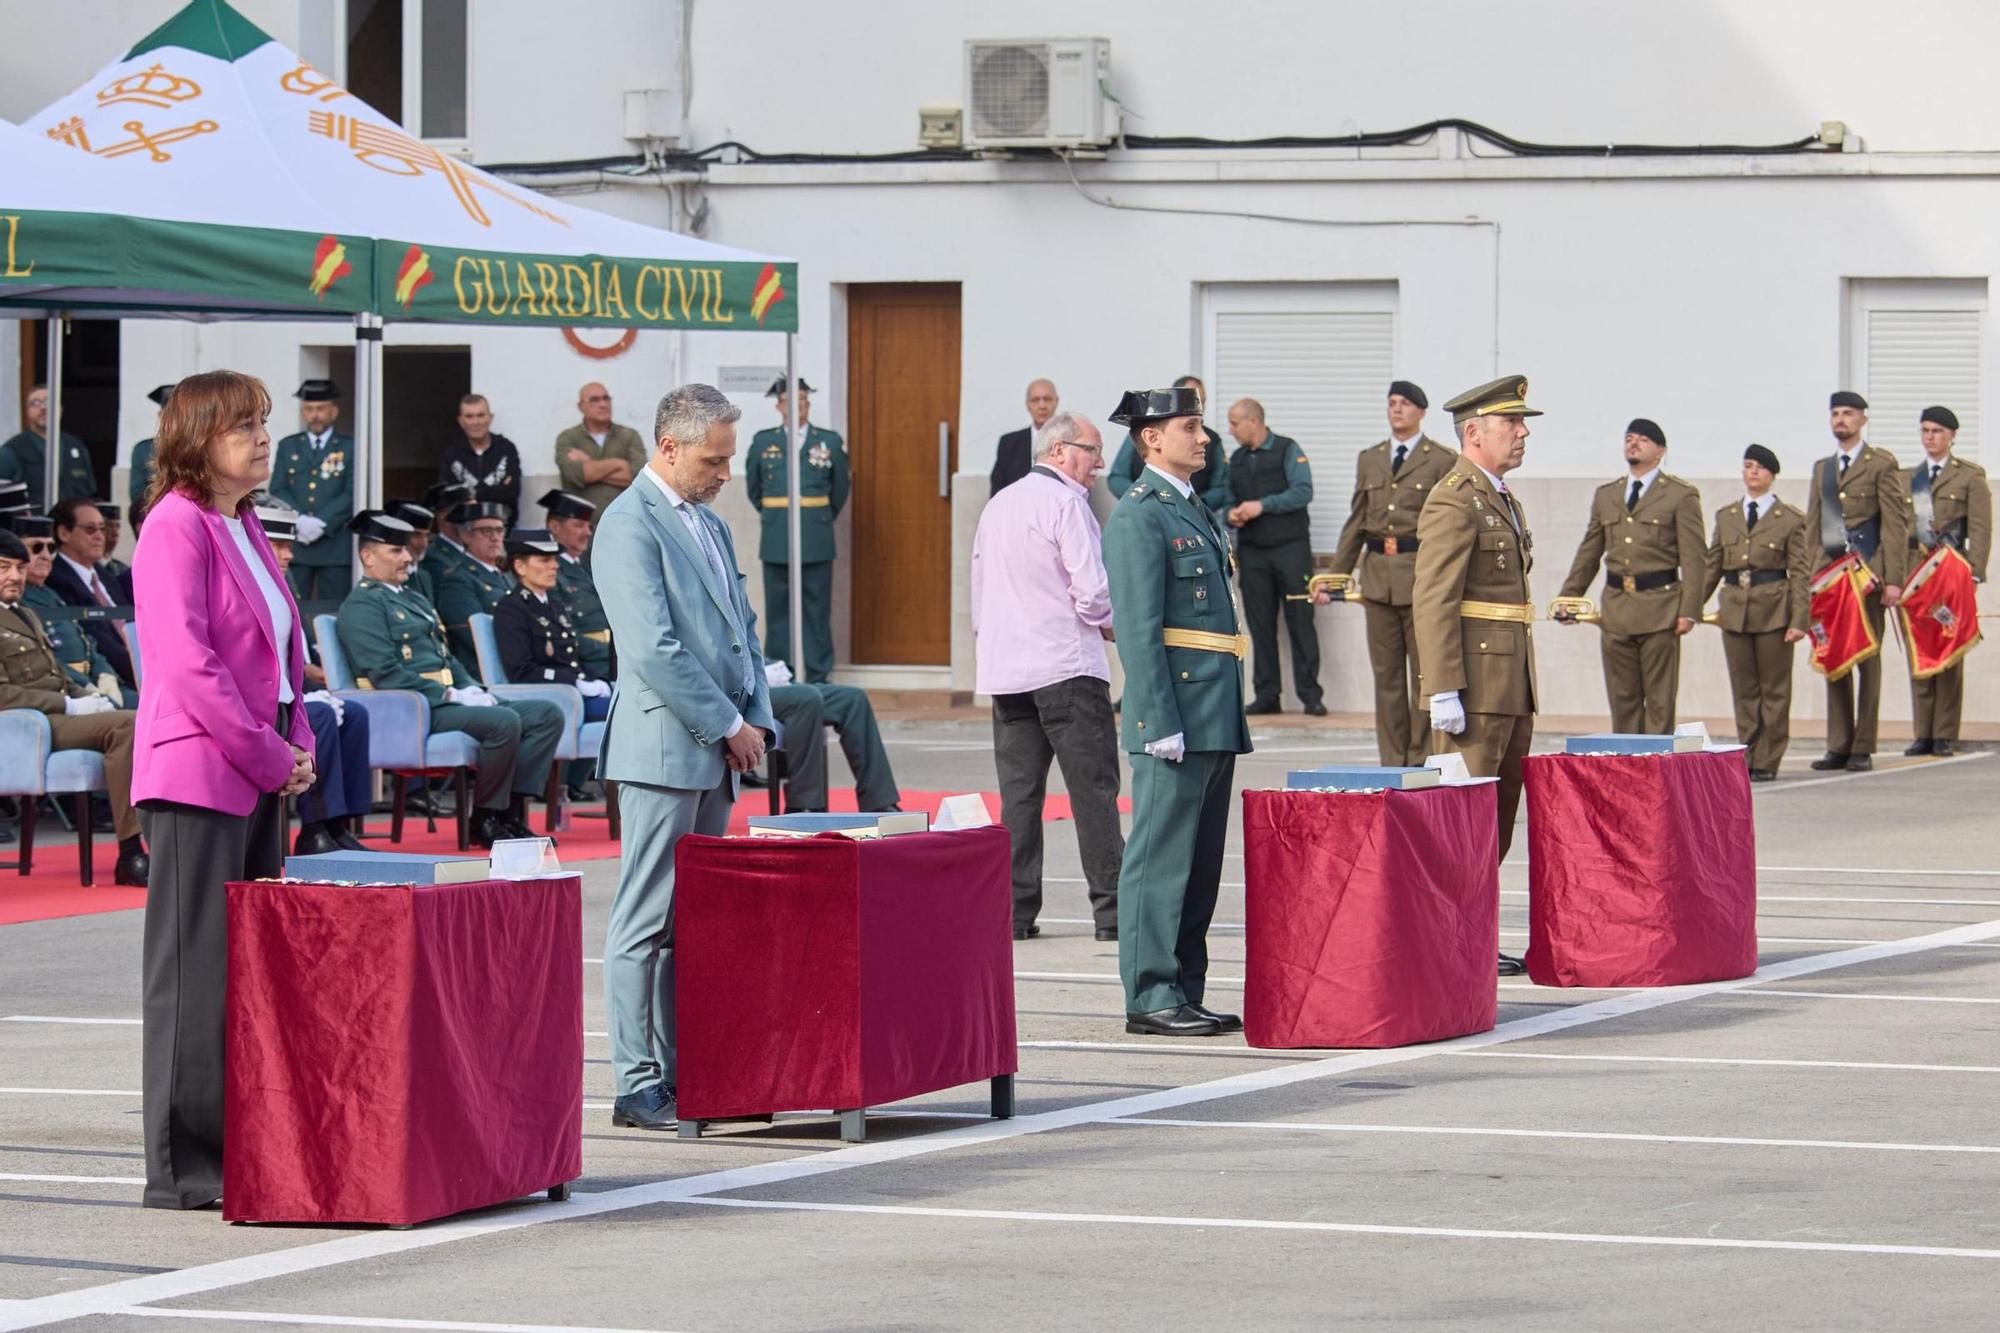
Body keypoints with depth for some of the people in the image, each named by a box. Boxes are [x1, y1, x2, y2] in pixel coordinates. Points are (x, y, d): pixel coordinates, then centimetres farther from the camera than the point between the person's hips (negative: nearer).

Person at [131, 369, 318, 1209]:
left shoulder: (243, 527, 16)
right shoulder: (176, 527, -11)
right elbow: (186, 661, -18)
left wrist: (297, 744, 6)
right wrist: (271, 757, -15)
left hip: (259, 780, 9)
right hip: (197, 777, -9)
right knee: (196, 973, -6)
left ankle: (244, 1155, 14)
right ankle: (181, 1171, -2)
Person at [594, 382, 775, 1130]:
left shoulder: (710, 526, 18)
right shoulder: (631, 525, -10)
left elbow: (741, 630, 22)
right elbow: (654, 647, -17)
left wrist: (756, 719, 6)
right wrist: (727, 725, -13)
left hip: (715, 752, 9)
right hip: (664, 748, -9)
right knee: (646, 924, -6)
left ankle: (682, 1073, 13)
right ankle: (639, 1088, -5)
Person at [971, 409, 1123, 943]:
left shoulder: (998, 505, 15)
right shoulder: (1065, 502, -10)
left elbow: (980, 593, 20)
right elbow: (1093, 589, -14)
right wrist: (1111, 623, 4)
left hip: (1004, 670, 7)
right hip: (1067, 666, -7)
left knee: (1018, 793, 6)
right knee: (1094, 789, -4)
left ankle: (1015, 912, 3)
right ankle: (1111, 910, -4)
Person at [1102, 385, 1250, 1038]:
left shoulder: (1196, 511, 20)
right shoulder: (1138, 517, -10)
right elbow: (1138, 629, -16)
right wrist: (1162, 725, -21)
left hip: (1216, 717, 9)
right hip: (1176, 714, -9)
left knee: (1202, 861, 11)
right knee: (1162, 857, -6)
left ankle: (1186, 993, 15)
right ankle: (1151, 997, -4)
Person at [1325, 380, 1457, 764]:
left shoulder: (1443, 461, 0)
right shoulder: (1369, 459, 15)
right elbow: (1356, 522, 17)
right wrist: (1335, 576, 12)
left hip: (1422, 574, -5)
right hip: (1378, 574, 5)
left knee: (1424, 672, -1)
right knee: (1386, 674, 6)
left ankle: (1421, 759, 3)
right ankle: (1391, 760, 11)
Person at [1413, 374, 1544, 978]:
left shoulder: (1501, 498, 19)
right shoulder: (1453, 502, -12)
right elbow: (1433, 601, -18)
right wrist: (1444, 692, -22)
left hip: (1512, 685, 10)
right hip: (1476, 687, -10)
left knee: (1499, 817, 10)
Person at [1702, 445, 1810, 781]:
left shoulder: (1791, 520, 1)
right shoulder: (1725, 516, 13)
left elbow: (1800, 573, -2)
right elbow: (1713, 565, 16)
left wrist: (1798, 621, -10)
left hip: (1773, 610, -4)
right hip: (1734, 609, 4)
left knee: (1773, 690, 1)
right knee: (1743, 690, 6)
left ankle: (1766, 763, 5)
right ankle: (1747, 758, 11)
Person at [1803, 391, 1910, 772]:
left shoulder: (1882, 465, 1)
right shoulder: (1822, 468, 18)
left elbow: (1895, 523, -4)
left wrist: (1892, 579, -12)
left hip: (1868, 572, -5)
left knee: (1868, 660, -3)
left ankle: (1863, 748, 0)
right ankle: (1839, 746, 7)